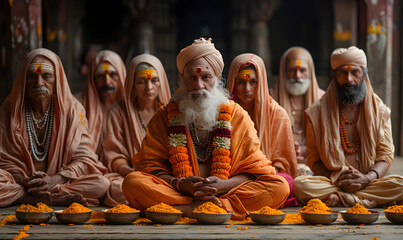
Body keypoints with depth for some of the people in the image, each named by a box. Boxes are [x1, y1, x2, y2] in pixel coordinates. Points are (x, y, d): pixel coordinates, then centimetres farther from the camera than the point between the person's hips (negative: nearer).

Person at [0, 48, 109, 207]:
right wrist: (24, 181, -21)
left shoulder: (72, 109, 2)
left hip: (60, 180, 0)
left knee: (102, 184, -28)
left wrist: (54, 180, -21)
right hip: (21, 182, 0)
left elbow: (83, 158, -4)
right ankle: (58, 198, -26)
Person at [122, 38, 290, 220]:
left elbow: (253, 170, 5)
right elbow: (150, 165, 4)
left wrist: (224, 185, -16)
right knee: (132, 182, -27)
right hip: (178, 192, 0)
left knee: (280, 186, -24)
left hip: (225, 193, 1)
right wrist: (179, 184, -16)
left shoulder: (237, 115, 10)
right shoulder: (164, 117, 11)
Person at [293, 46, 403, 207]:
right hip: (330, 182, -1)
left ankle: (338, 198, -26)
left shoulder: (380, 111, 10)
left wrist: (367, 178, -16)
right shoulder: (316, 113, 6)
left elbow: (385, 154, 5)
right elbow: (313, 158, 5)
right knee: (300, 185, -32)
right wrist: (334, 178, -14)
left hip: (369, 183, 1)